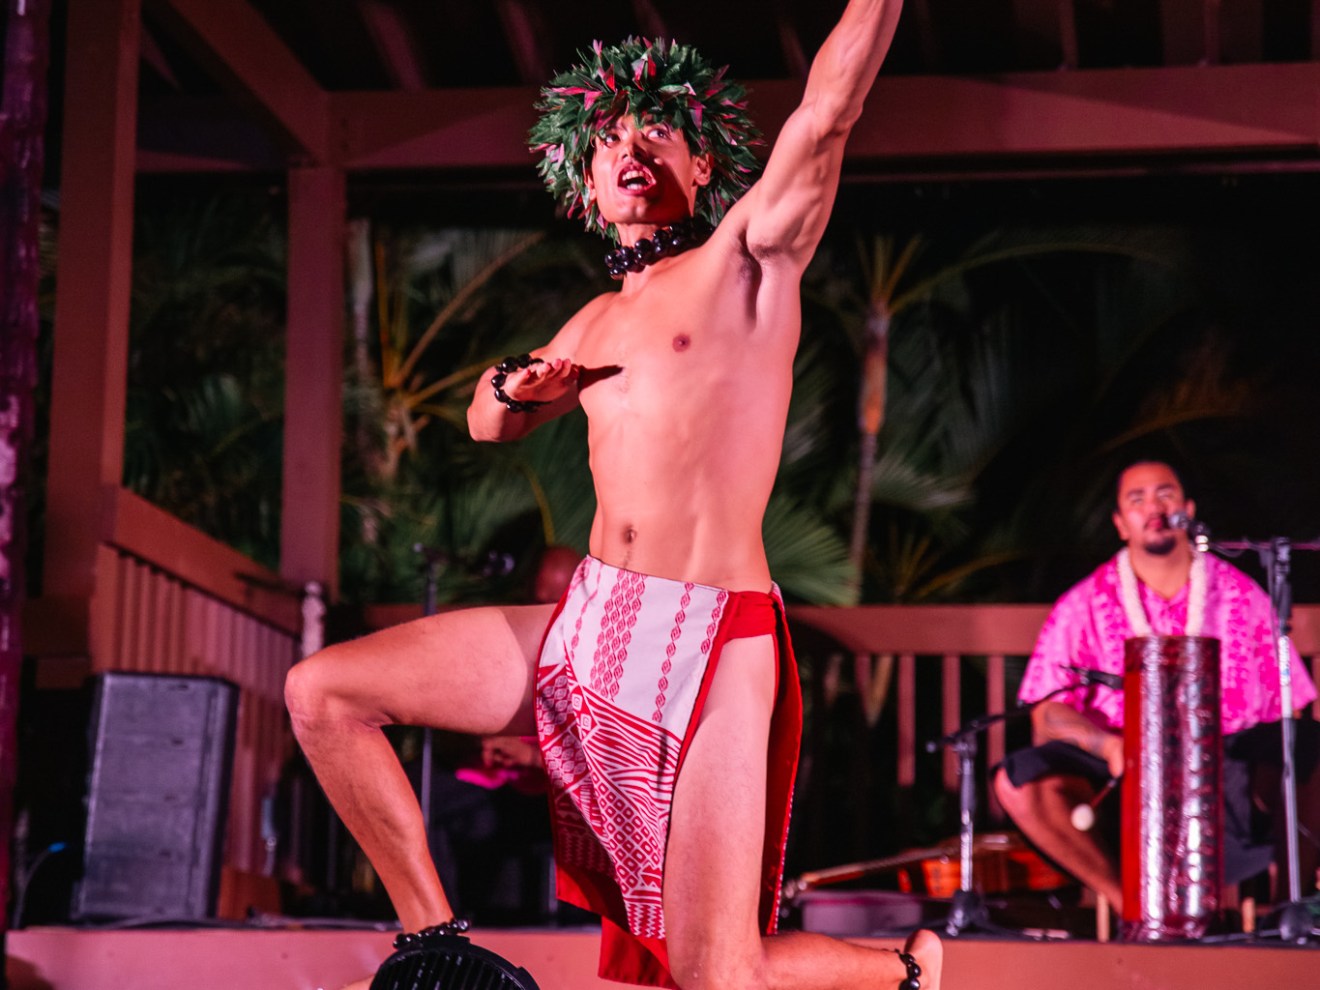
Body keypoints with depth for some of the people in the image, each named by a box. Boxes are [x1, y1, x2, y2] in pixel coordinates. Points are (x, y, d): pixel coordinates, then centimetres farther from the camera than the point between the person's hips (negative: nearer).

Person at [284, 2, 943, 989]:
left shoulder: (748, 258, 1)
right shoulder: (601, 320, 19)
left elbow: (828, 106, -14)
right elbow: (488, 424, 31)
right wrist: (515, 385, 9)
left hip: (709, 647, -6)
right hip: (582, 632, 7)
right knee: (321, 694, -1)